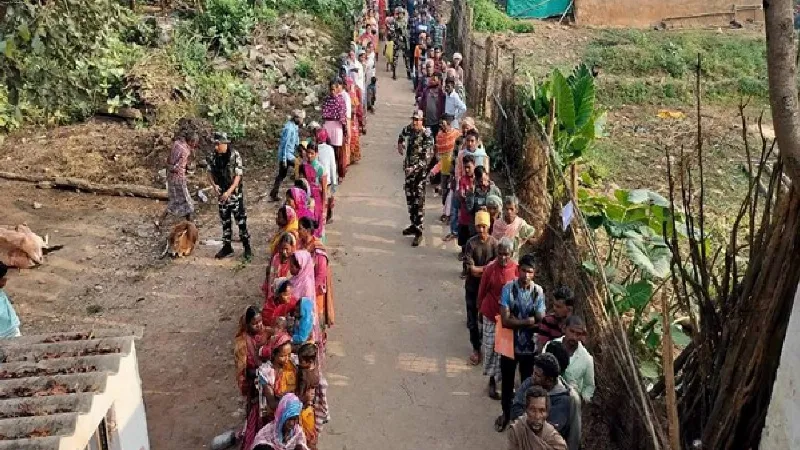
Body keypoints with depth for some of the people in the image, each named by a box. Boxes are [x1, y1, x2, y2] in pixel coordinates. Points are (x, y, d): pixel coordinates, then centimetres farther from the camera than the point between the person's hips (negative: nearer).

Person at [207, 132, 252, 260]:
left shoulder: (235, 156, -15)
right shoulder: (213, 156, 0)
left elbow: (238, 176, -16)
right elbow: (210, 172, 8)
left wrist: (229, 191, -24)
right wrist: (214, 185, -12)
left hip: (235, 193, -5)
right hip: (222, 193, 5)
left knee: (241, 220, -2)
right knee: (225, 221, 13)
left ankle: (247, 247, 8)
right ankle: (227, 246, 24)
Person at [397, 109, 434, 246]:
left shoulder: (426, 135, -16)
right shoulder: (409, 129, 3)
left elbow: (426, 157, -23)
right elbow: (402, 134, 31)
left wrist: (414, 167, -31)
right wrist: (400, 144, 21)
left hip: (420, 170, -7)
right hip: (409, 169, 7)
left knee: (419, 201, -8)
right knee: (410, 198, 15)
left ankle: (419, 232, -6)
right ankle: (414, 225, 30)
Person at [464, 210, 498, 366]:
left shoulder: (494, 242, -10)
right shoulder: (471, 243, -13)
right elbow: (470, 268, -18)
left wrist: (479, 269, -21)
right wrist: (487, 267, -18)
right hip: (472, 286, -1)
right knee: (472, 318, 6)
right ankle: (476, 348, 22)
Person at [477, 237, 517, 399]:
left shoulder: (516, 268, -10)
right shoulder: (490, 268, -15)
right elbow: (482, 291, -3)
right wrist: (480, 311, 5)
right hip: (490, 314, -1)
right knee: (491, 348, 9)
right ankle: (492, 382, 25)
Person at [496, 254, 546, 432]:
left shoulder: (538, 291, -12)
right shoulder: (508, 288, -17)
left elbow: (541, 323, -13)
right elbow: (505, 321, -21)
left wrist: (516, 321, -24)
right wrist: (528, 321, -21)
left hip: (530, 346, 1)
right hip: (509, 345, -1)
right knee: (507, 382, 18)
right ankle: (506, 413, 41)